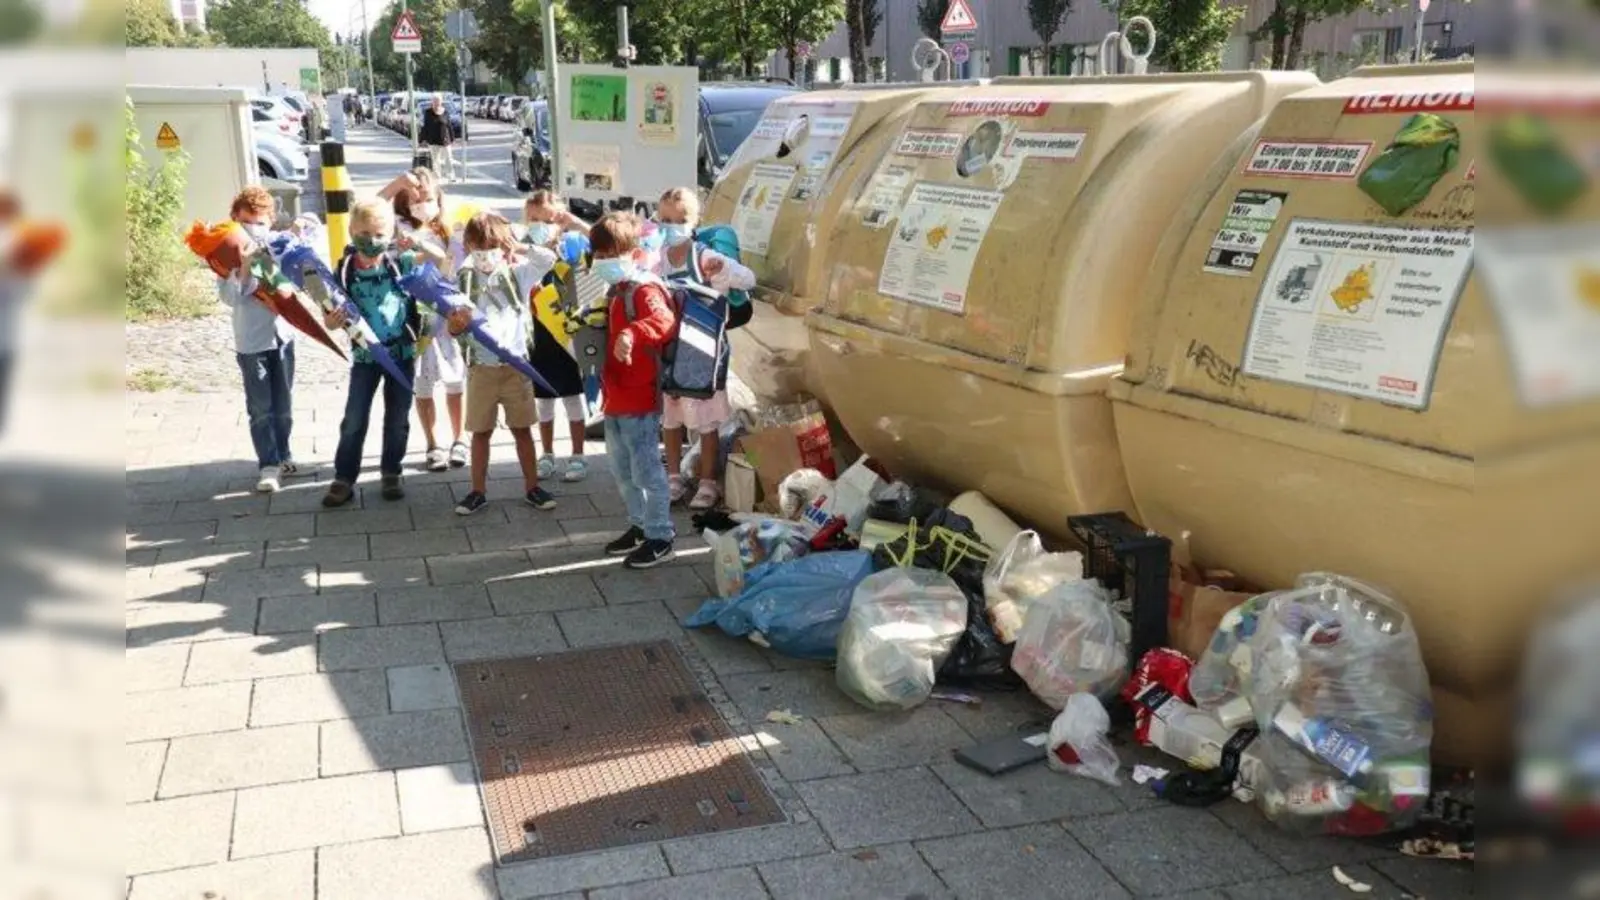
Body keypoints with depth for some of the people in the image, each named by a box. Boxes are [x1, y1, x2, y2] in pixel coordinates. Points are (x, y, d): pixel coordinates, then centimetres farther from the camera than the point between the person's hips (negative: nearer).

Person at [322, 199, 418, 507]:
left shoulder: (402, 263, -10)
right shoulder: (345, 271, -9)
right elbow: (333, 319, -4)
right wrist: (333, 320, -26)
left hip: (403, 352, 0)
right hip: (365, 354, 0)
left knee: (397, 419, 11)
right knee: (354, 420, 3)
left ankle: (391, 473, 26)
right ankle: (344, 479, 13)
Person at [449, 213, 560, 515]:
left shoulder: (518, 274, -1)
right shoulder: (465, 280, -1)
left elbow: (549, 258, -14)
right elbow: (455, 328, -3)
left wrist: (517, 248, -11)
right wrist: (456, 323, -25)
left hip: (516, 364, 0)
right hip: (481, 366, 0)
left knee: (522, 429, 8)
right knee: (481, 431, 8)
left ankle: (532, 488, 18)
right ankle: (478, 491, 18)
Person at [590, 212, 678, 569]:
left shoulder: (645, 288, -18)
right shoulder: (616, 291, 14)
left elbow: (663, 321, -40)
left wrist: (632, 334, -54)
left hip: (639, 400, -10)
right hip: (615, 397, 10)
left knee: (646, 469, -1)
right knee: (623, 470, 21)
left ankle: (660, 537, 10)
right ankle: (639, 525, 36)